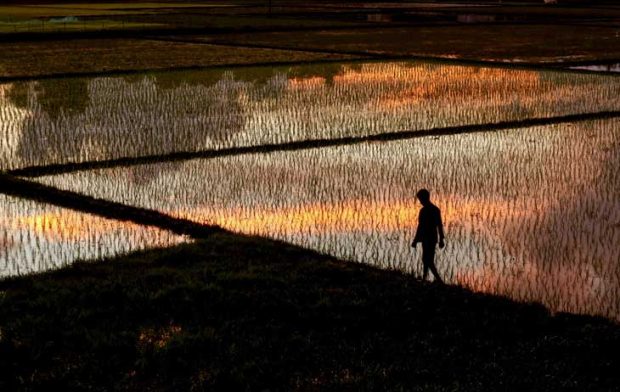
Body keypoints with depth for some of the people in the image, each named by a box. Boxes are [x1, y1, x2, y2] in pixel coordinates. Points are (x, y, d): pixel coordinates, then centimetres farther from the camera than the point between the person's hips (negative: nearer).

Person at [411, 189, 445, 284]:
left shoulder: (424, 211, -16)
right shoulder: (436, 209, 7)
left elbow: (420, 227, -17)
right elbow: (440, 225, 11)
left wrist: (415, 241, -12)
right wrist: (441, 239, 17)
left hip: (426, 239, -8)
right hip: (434, 238, 8)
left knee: (428, 260, -4)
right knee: (428, 259, 17)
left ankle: (438, 279, -14)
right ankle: (424, 279, 25)